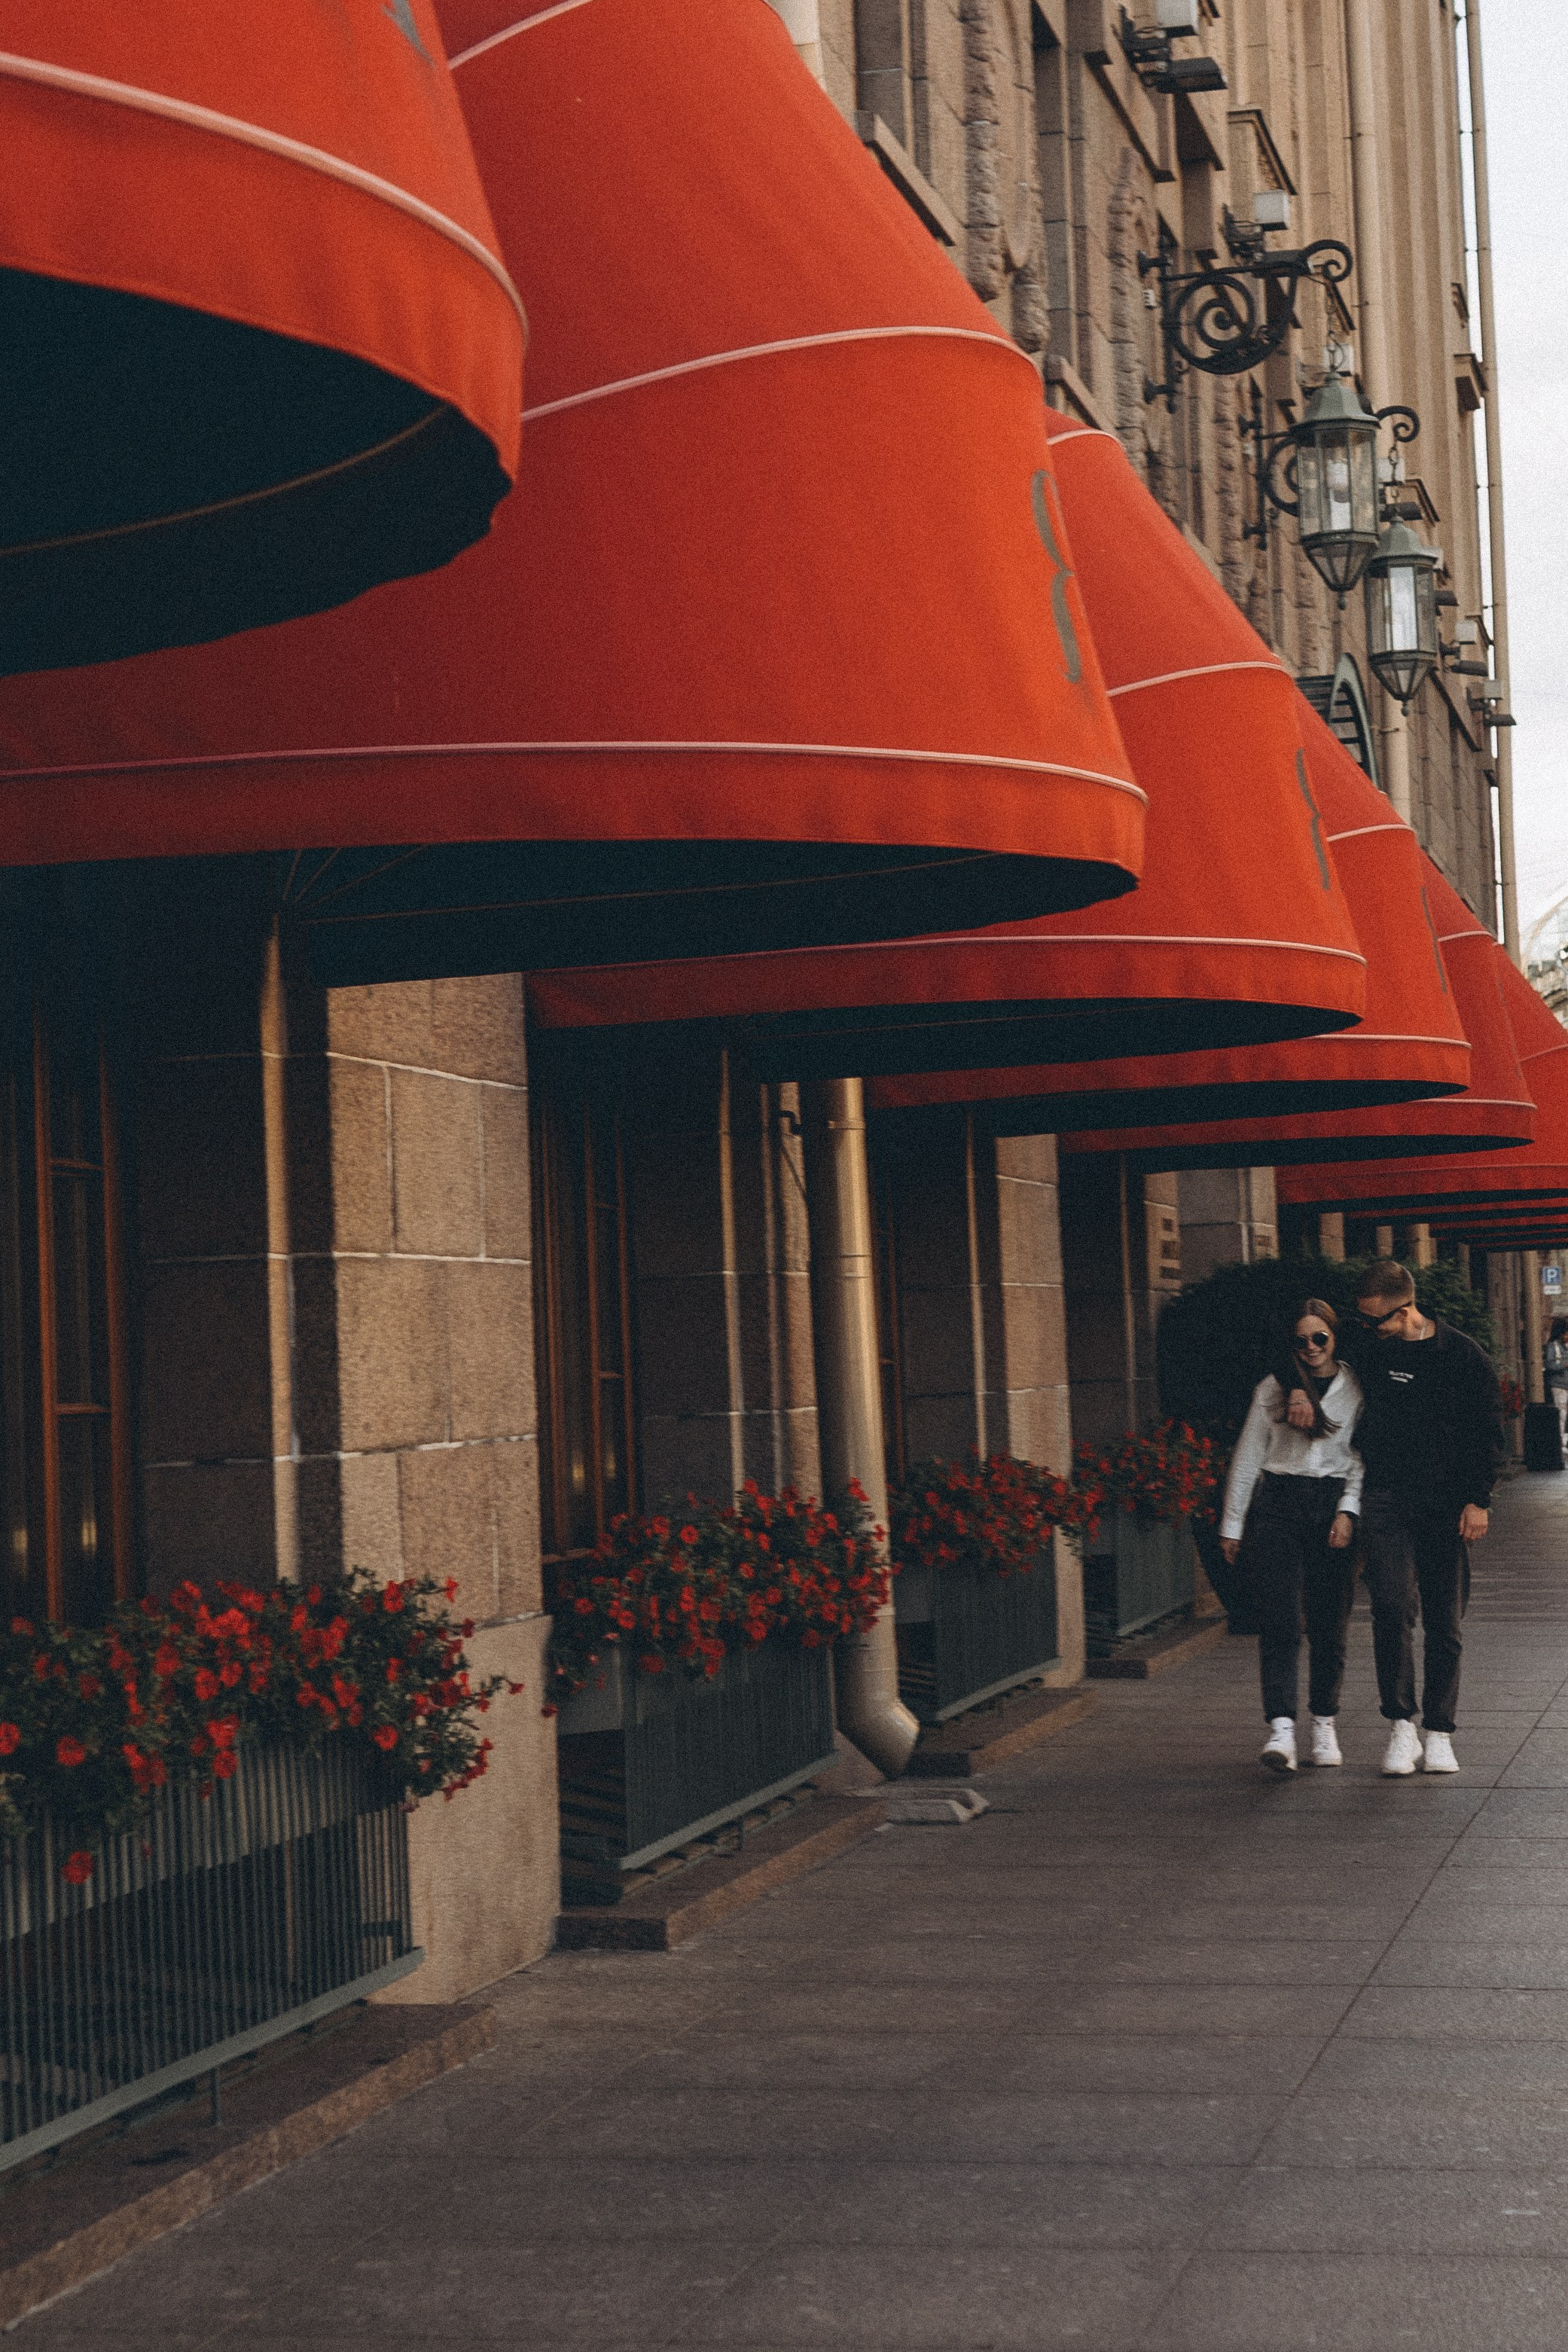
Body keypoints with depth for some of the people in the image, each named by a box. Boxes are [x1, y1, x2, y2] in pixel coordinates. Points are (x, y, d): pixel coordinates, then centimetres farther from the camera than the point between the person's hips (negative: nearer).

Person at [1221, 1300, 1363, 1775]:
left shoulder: (1356, 1388, 6)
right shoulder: (1273, 1388, 8)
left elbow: (1364, 1455, 3)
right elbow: (1247, 1457, 11)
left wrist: (1348, 1511, -10)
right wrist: (1231, 1524, 11)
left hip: (1334, 1507, 0)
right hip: (1279, 1505, 0)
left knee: (1330, 1623, 4)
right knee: (1280, 1620, -11)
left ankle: (1324, 1723, 17)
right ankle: (1281, 1728, -18)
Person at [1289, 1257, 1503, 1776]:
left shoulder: (1461, 1355, -3)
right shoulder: (1364, 1344, 2)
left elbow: (1487, 1430, 3)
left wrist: (1478, 1500, -4)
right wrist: (1299, 1390, 2)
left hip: (1447, 1502, 0)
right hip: (1386, 1495, 0)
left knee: (1444, 1621, 4)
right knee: (1393, 1604, -18)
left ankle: (1438, 1733, 14)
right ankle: (1402, 1724, -11)